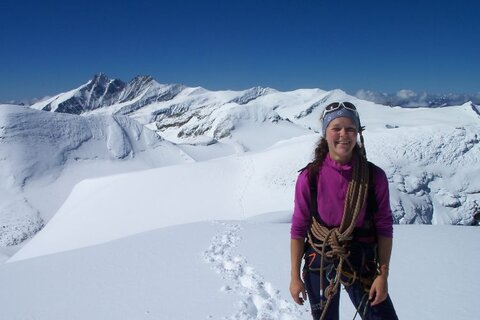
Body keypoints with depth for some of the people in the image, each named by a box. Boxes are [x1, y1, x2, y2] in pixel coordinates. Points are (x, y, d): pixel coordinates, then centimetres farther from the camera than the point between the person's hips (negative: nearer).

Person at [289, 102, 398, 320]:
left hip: (362, 262, 1)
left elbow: (384, 227, -2)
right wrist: (295, 276, -3)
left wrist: (383, 275, -6)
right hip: (319, 264, 0)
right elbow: (298, 228, -5)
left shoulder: (375, 176, -7)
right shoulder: (310, 177, -10)